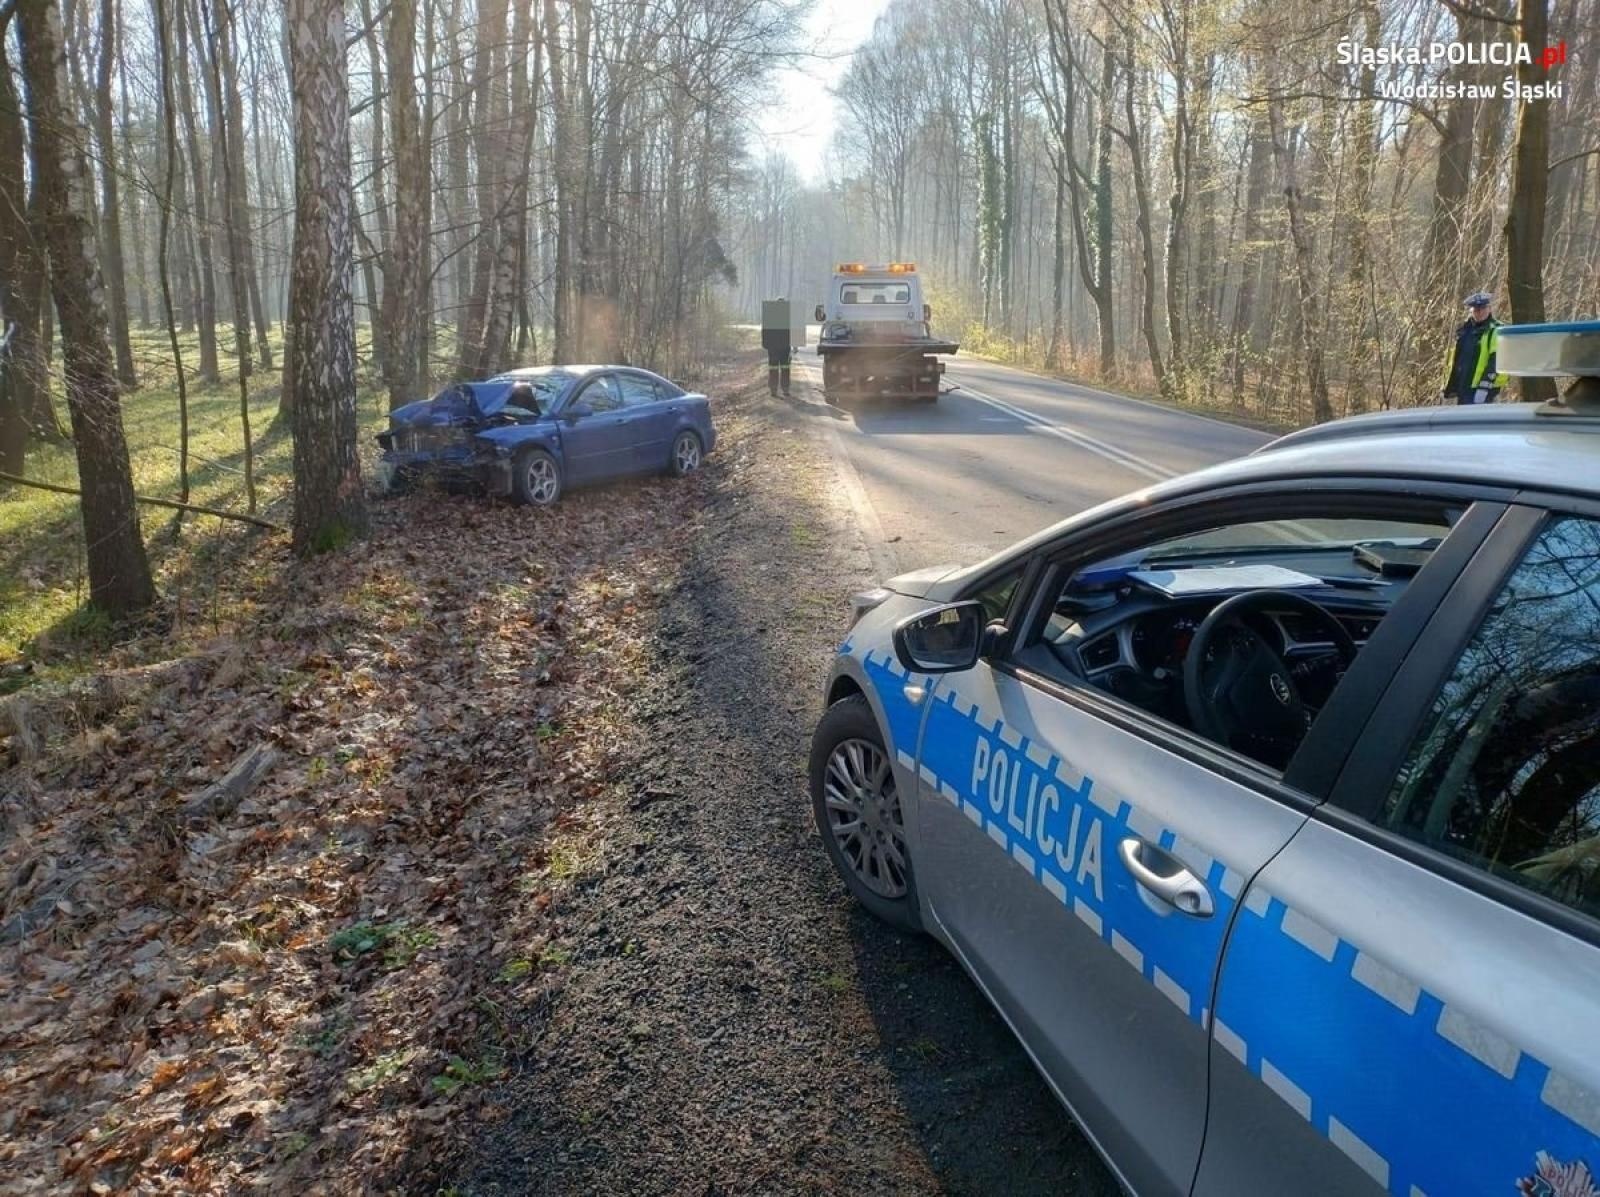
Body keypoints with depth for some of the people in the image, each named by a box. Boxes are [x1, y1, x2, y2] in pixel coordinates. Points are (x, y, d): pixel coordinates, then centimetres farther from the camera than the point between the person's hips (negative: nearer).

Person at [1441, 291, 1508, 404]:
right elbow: (1452, 357, 23)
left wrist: (1485, 387, -23)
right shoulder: (1464, 330, 16)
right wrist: (1448, 385, 21)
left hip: (1480, 392, -8)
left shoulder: (1496, 331, -7)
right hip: (1462, 390, 8)